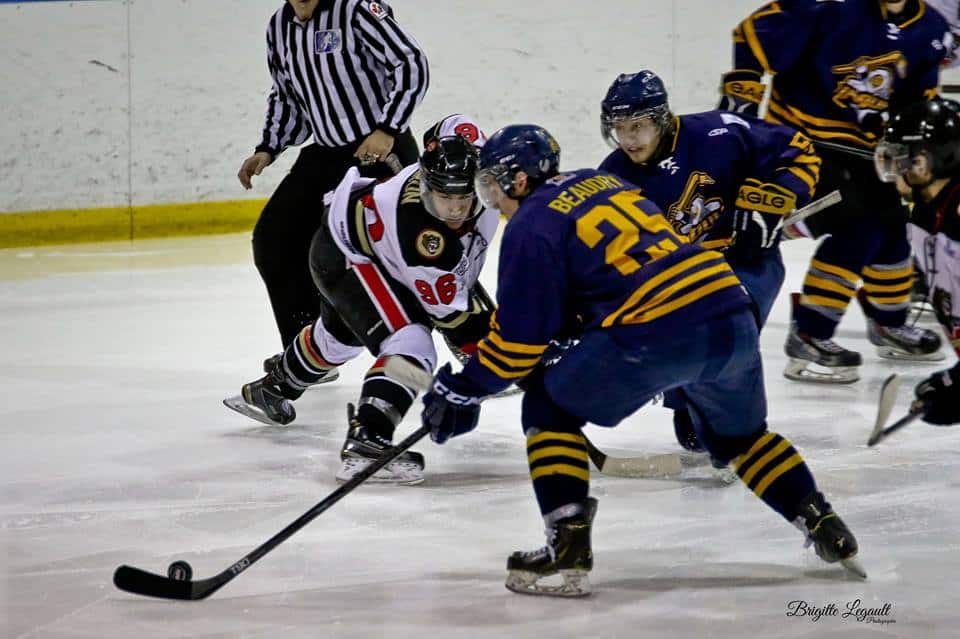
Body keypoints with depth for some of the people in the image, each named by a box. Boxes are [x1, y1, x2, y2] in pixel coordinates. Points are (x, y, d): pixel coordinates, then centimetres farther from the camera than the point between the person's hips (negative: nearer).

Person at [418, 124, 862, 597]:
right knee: (738, 433, 32)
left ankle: (568, 548, -2)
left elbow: (521, 336, 0)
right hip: (731, 312, 8)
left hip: (659, 335, -8)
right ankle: (824, 526, 28)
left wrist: (464, 389, 12)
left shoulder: (531, 226, 2)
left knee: (550, 408, 9)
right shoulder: (603, 183, 26)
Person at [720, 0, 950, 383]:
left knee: (889, 224, 17)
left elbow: (920, 101, 12)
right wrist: (741, 92, -19)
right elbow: (755, 33, -18)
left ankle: (890, 326, 40)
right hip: (802, 133, -8)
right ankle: (807, 338, -13)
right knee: (855, 228, -18)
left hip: (860, 145, 8)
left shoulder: (929, 31, -2)